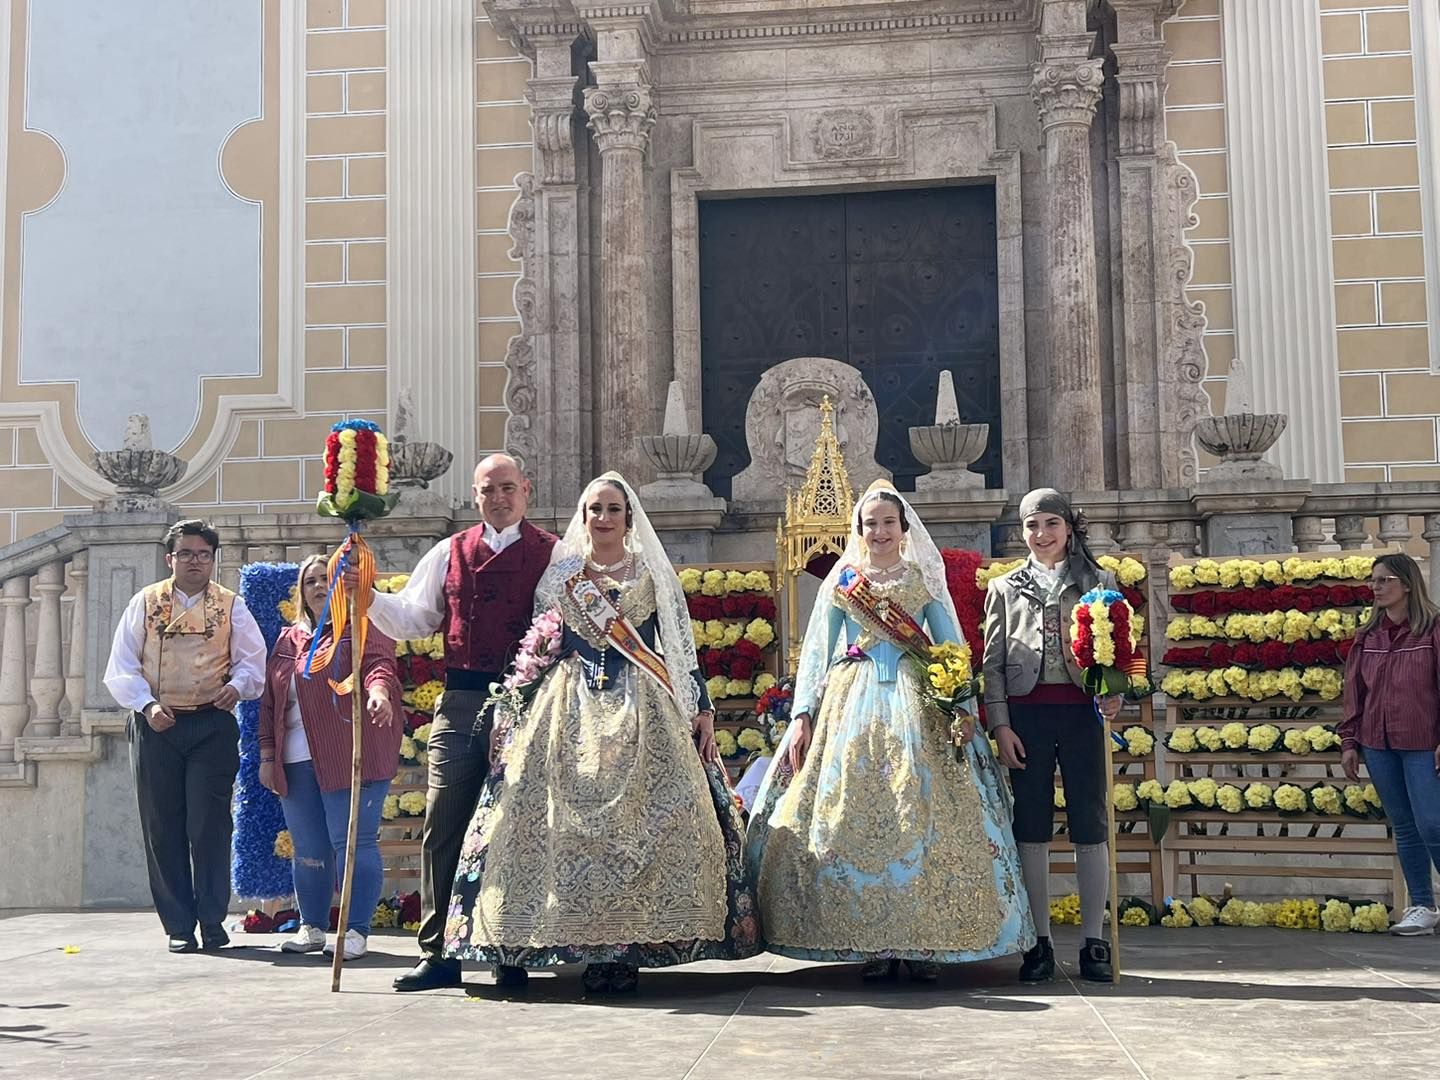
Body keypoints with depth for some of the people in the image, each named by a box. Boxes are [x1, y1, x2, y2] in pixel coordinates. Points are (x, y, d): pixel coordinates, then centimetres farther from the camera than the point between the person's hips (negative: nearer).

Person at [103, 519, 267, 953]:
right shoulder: (145, 603, 8)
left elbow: (253, 661, 3)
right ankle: (178, 926, 11)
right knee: (163, 829, 3)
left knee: (209, 827, -4)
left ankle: (212, 923, 6)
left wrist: (237, 686, -18)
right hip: (156, 727, 1)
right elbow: (121, 668, 3)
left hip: (212, 726, -1)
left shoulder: (231, 606, 7)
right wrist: (147, 705, -12)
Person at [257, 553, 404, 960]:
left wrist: (378, 691, -38)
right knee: (307, 849, 9)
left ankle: (357, 930, -2)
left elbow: (379, 664, -16)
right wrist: (267, 754, 15)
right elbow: (270, 701, 21)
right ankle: (311, 927, 20)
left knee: (353, 842, -8)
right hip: (296, 761, 6)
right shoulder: (287, 640, 20)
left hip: (351, 756, -6)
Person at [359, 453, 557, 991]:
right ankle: (436, 953, 7)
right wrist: (368, 596, -2)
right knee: (442, 827, 0)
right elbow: (411, 619, 14)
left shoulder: (552, 554, 5)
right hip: (461, 704, 3)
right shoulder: (449, 553, 15)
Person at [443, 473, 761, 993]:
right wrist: (514, 709, 6)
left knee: (639, 820, -10)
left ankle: (628, 944, -6)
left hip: (643, 710, -1)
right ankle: (590, 944, -3)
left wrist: (703, 709, 2)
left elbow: (682, 647, 8)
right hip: (570, 710, 1)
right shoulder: (559, 576, 13)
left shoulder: (654, 575, 10)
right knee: (568, 818, -8)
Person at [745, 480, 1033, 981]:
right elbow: (816, 652, 10)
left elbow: (952, 648, 7)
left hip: (915, 704, 0)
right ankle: (874, 944, 0)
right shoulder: (840, 581, 13)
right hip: (853, 704, 0)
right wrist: (802, 715, 0)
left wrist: (963, 708, -7)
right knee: (856, 819, -5)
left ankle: (925, 939, -2)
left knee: (923, 817, -7)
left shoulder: (923, 580, 12)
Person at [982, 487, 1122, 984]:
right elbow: (992, 662, 9)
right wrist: (1000, 725, -1)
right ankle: (1040, 943, 8)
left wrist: (1114, 695, -11)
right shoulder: (1006, 588, 14)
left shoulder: (1100, 582, 12)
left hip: (1081, 712, -1)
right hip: (1026, 713, 1)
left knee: (1090, 825, -2)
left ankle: (1094, 943, 5)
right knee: (1032, 828, 2)